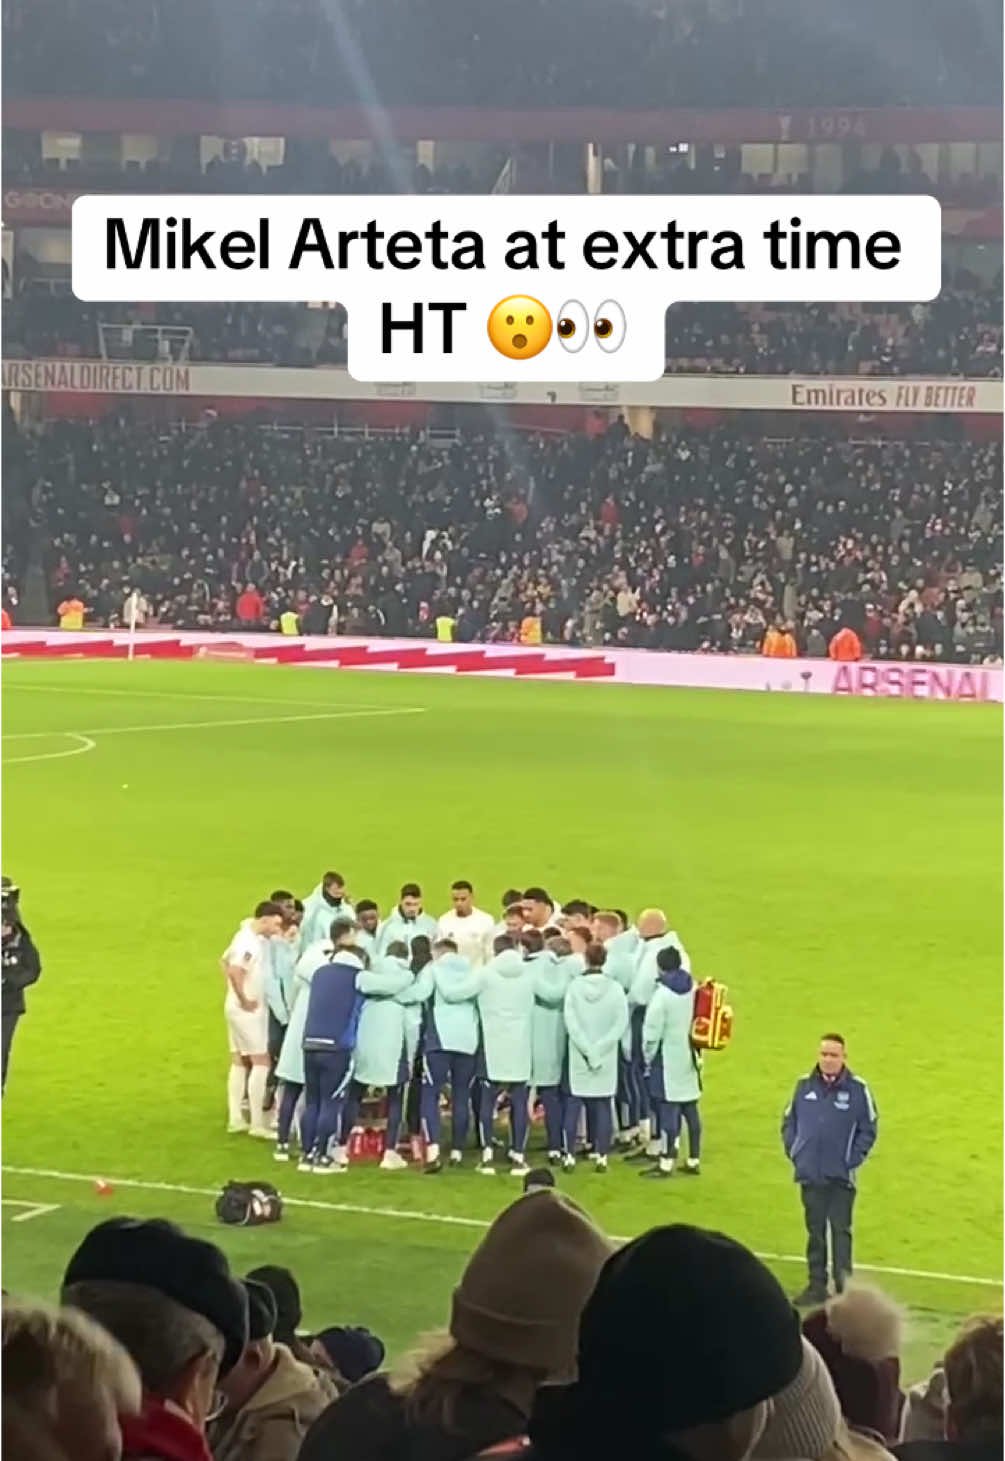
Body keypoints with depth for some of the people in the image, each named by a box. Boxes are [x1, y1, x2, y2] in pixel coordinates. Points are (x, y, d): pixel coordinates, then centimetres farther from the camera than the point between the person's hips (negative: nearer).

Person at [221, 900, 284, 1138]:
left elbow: (225, 961, 20)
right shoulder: (249, 942, -21)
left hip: (238, 1008, 10)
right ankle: (257, 1123, -8)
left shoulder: (255, 938, 9)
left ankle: (235, 1118, 19)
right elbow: (234, 970, -34)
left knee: (240, 1062, 14)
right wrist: (244, 999, -23)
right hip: (247, 1009, -10)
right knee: (261, 1061, -8)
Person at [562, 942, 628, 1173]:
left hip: (578, 1058, 0)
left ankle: (569, 1156, 6)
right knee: (603, 1106, 6)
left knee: (574, 1105, 8)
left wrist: (588, 1050, -11)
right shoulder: (615, 989, -7)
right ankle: (601, 1156, 4)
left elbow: (570, 1022, -11)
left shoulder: (574, 987, -6)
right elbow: (621, 1024, -10)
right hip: (607, 1058, 0)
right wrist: (599, 1048, -10)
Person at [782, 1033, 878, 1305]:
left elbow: (869, 1128, -1)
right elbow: (789, 1121, 12)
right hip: (810, 1175, 3)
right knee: (815, 1230, 11)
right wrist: (793, 1151, 2)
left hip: (841, 1177, -3)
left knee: (840, 1230, -3)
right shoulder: (805, 1086, 2)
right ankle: (816, 1285, 18)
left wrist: (853, 1159, -8)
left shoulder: (857, 1089, -7)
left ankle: (844, 1286, 0)